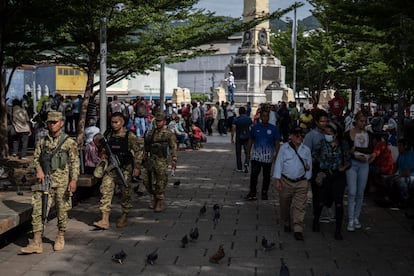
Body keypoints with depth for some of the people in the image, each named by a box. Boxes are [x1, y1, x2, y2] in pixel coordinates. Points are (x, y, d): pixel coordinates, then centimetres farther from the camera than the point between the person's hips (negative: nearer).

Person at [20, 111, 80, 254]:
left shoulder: (69, 142, -2)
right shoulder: (42, 141, 10)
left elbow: (75, 162, -3)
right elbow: (36, 157, 15)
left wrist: (73, 180, -11)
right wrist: (39, 170, -5)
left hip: (61, 180, -3)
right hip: (45, 180, 3)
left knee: (61, 210, 7)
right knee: (38, 209, -5)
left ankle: (60, 238, 26)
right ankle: (37, 243, -3)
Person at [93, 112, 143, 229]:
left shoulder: (130, 136, -7)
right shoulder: (108, 135, 5)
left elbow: (139, 151, -5)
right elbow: (101, 146, 22)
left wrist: (137, 167, -10)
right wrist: (103, 154, 2)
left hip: (125, 169, -3)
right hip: (110, 168, 3)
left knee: (125, 193, 6)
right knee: (105, 191, -7)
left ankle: (124, 217, 25)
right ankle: (105, 220, -8)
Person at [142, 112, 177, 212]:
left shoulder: (169, 134, -2)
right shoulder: (151, 133, 13)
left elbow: (173, 147, -7)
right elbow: (146, 146, 20)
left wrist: (174, 160, -16)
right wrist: (145, 156, 16)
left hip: (162, 161, -5)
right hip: (150, 160, 5)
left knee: (161, 183, -3)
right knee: (147, 181, 6)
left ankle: (160, 202, 7)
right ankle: (154, 197, 26)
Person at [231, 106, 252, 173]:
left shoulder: (236, 119, -5)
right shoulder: (249, 119, 2)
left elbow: (233, 129, -12)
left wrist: (232, 138, -8)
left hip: (238, 138, -1)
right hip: (247, 137, 1)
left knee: (238, 153, 9)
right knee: (247, 152, 8)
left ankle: (239, 168, 12)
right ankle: (246, 164, -18)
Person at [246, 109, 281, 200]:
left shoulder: (273, 128, 1)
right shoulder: (255, 127, 5)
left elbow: (277, 143, 4)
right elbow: (250, 140, 12)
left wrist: (276, 154, -3)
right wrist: (248, 153, 10)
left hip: (268, 157, 0)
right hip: (256, 155, 0)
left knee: (266, 175, 9)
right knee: (253, 174, -7)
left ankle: (264, 193, 21)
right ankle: (252, 192, 1)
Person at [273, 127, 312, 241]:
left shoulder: (306, 150, 7)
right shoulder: (284, 148, -1)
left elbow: (309, 165, 14)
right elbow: (278, 163, -2)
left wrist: (307, 179, 10)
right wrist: (277, 180, -7)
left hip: (301, 182, 1)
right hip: (286, 181, -1)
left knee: (300, 206, -6)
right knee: (285, 205, 11)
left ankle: (298, 230, -5)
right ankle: (286, 224, 33)